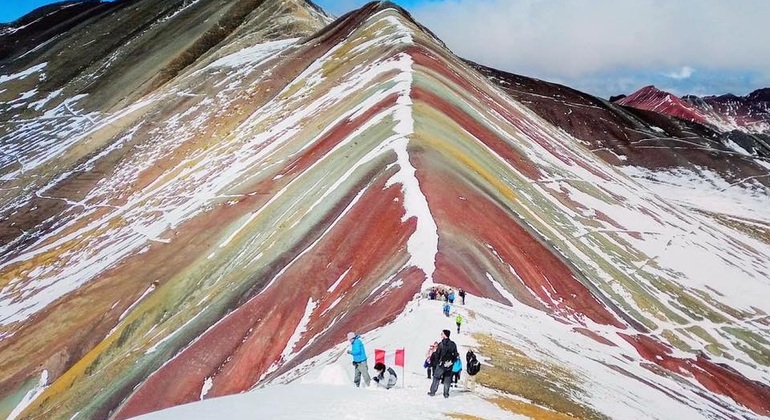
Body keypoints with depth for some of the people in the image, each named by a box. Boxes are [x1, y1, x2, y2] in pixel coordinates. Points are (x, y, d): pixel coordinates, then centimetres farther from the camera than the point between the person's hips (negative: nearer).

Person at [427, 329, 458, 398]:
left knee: (436, 378, 8)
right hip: (449, 365, 3)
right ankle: (446, 394, 9)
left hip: (441, 364, -3)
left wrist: (435, 363, 4)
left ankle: (432, 392, 10)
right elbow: (455, 355, 4)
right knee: (447, 379, 10)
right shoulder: (453, 344, -1)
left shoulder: (441, 344, -13)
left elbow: (437, 355, -9)